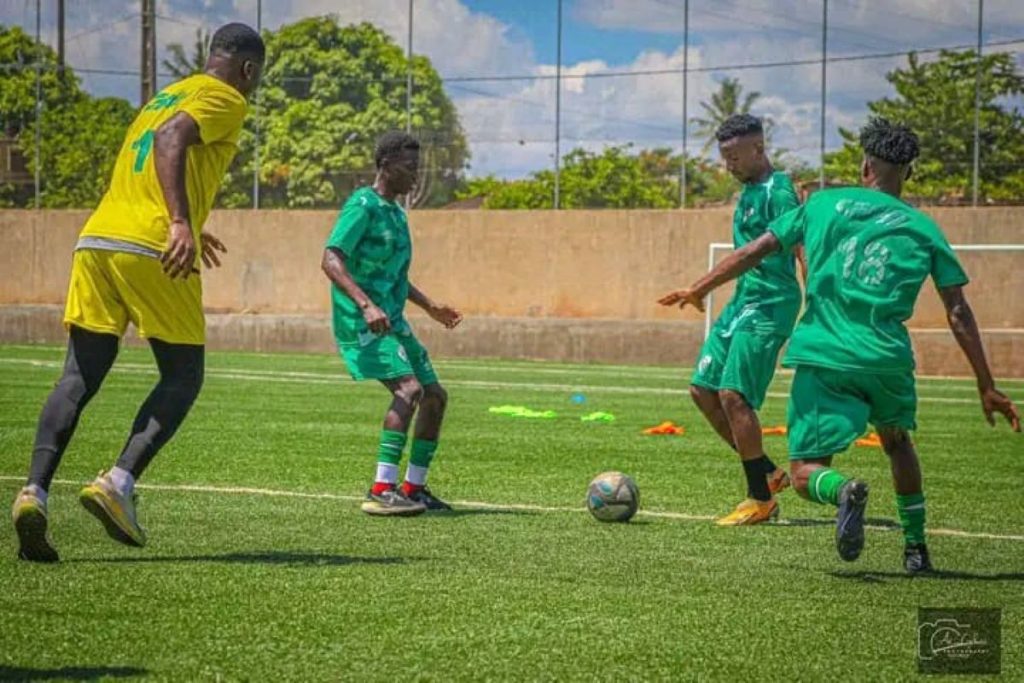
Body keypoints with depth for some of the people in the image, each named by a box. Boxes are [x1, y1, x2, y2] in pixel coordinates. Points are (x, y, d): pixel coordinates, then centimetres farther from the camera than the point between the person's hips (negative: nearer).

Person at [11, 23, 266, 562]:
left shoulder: (163, 96, 27)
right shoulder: (225, 100, 2)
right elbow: (170, 140, -17)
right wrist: (182, 225, -27)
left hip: (96, 240, 7)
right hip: (152, 250, -7)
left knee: (78, 379, 3)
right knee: (182, 377, 5)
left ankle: (35, 492, -14)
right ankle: (119, 482, -13)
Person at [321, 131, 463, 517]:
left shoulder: (395, 211, 17)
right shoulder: (363, 205, -12)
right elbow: (331, 260, -23)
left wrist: (430, 307, 29)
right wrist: (366, 305, -35)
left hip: (392, 323, 10)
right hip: (361, 324, -10)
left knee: (435, 396, 8)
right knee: (408, 388, -25)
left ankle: (414, 488, 16)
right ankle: (381, 491, -28)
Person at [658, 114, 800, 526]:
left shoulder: (777, 191, -13)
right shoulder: (748, 191, 16)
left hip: (769, 306, -10)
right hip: (742, 302, 10)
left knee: (734, 395, -14)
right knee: (703, 390, 8)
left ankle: (760, 499, -3)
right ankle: (767, 474, 16)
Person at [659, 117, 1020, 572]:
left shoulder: (824, 204, 11)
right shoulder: (922, 228, 11)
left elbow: (756, 250, 10)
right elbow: (959, 315, 6)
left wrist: (699, 290, 23)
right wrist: (987, 388, 10)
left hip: (823, 356, -2)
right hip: (888, 359, 2)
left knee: (804, 472, 4)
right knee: (897, 441, 31)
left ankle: (844, 490, -32)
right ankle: (916, 548, 25)